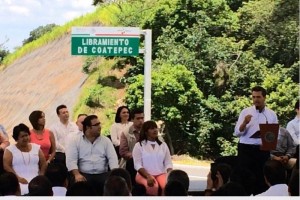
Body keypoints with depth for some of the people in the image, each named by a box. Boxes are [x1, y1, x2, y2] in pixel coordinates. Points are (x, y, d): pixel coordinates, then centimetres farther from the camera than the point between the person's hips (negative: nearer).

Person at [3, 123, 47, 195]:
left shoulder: (36, 147, 16)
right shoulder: (10, 150, 7)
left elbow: (43, 164, 15)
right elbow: (6, 166, -3)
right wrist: (18, 178, -15)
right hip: (19, 182, -2)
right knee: (24, 191, -35)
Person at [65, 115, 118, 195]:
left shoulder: (106, 140, 14)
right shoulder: (75, 140, 5)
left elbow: (112, 158, 4)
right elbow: (71, 160, -5)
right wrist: (77, 174, -22)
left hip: (102, 174, 3)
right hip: (83, 175, -2)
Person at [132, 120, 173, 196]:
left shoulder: (163, 145, 15)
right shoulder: (139, 145, 4)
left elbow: (168, 163, 11)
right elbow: (137, 165, -4)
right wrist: (148, 176, -19)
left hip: (161, 174, 3)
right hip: (144, 174, -3)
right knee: (153, 187, -37)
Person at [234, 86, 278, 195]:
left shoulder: (272, 114, 6)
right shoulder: (245, 112, 2)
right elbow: (237, 133, -3)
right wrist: (244, 123, -20)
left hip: (263, 150, 2)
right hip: (246, 149, -1)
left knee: (261, 178, 7)